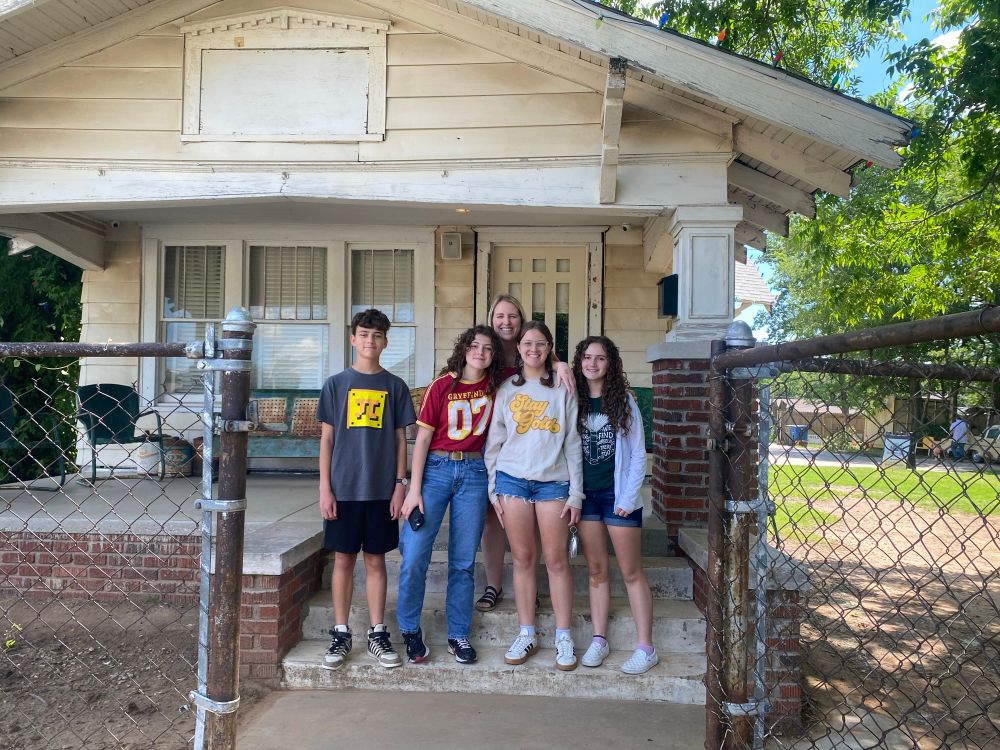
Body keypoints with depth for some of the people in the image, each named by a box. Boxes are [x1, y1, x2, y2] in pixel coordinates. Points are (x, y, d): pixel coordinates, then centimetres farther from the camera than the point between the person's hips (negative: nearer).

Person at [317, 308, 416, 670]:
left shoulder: (395, 386, 5)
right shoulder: (336, 384, 4)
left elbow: (400, 439, 7)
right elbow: (327, 438, 3)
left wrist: (400, 484, -1)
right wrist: (324, 488, -3)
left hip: (381, 490, 1)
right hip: (344, 488, 0)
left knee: (375, 561, 8)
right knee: (343, 559, 7)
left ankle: (378, 635, 18)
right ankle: (341, 634, 19)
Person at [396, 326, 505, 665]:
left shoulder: (496, 386, 4)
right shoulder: (441, 386, -3)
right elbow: (422, 438, -3)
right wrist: (414, 490, -8)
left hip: (473, 474, 2)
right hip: (436, 469, -2)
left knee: (463, 561, 7)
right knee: (414, 556, -5)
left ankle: (458, 635, 20)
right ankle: (410, 630, 15)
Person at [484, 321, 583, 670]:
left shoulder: (562, 390, 5)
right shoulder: (506, 389, 8)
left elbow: (573, 443, 4)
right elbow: (494, 441, 8)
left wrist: (576, 493, -1)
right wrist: (493, 488, 2)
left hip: (553, 482, -1)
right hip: (512, 480, 1)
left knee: (556, 560, 2)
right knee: (522, 559, 6)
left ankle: (563, 637, 12)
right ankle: (526, 634, 17)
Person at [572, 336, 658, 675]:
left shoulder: (623, 401, -2)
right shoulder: (573, 401, 4)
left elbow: (638, 454, -3)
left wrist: (628, 497, -10)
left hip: (618, 494, -3)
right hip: (585, 495, 3)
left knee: (631, 572, 1)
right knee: (596, 570, 9)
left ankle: (646, 648, 7)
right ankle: (599, 640, 18)